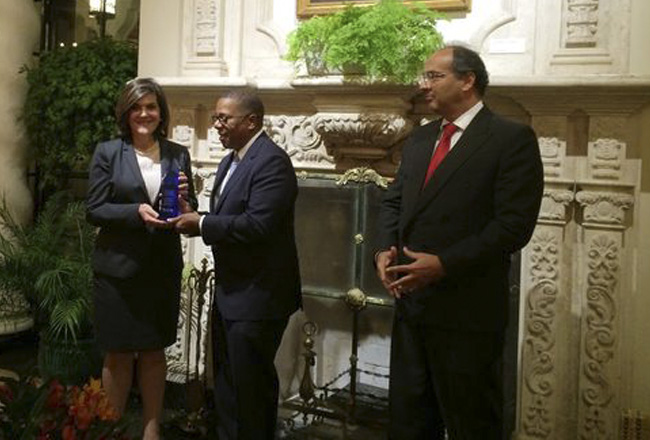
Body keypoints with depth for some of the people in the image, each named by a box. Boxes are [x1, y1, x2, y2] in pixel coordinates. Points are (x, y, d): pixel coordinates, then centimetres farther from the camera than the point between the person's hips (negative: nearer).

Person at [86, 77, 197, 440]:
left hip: (164, 269, 3)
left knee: (155, 352, 13)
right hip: (119, 267, -3)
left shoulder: (178, 154, 5)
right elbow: (94, 210, -7)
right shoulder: (108, 153, -2)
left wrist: (184, 197, -13)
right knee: (119, 354, 8)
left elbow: (190, 210, 9)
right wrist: (135, 211, -21)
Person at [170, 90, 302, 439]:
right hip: (229, 293, 10)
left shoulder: (271, 161, -17)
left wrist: (202, 224, -18)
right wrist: (193, 220, -3)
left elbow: (257, 225, -26)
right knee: (226, 382, 20)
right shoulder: (229, 162, 14)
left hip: (257, 296, -10)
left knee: (251, 384, 2)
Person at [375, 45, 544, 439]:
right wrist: (385, 249, -3)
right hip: (412, 302, 7)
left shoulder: (513, 138, -9)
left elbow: (514, 224, -16)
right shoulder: (420, 139, 15)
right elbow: (394, 201, 17)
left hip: (467, 310, -7)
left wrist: (444, 264, -21)